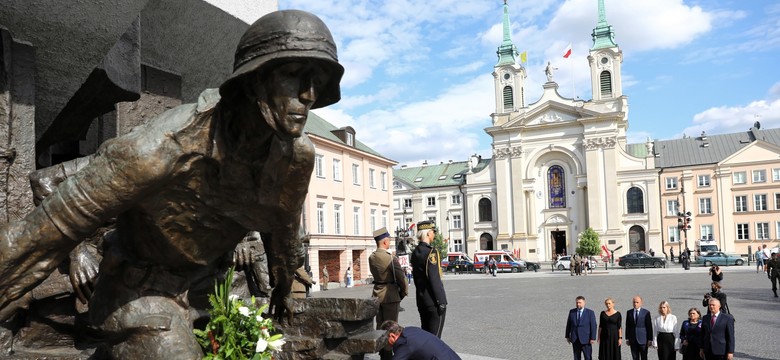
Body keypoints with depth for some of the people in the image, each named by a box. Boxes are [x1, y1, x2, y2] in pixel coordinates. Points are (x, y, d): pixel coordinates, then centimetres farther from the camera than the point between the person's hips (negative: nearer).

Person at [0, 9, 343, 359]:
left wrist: (283, 287, 22)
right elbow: (56, 223, -29)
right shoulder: (173, 142, -36)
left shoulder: (299, 155, -18)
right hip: (144, 288, -5)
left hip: (206, 283, 6)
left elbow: (284, 226, 5)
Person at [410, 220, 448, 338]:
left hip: (421, 300, 9)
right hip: (433, 301, -8)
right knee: (434, 336, -2)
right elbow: (434, 279, -20)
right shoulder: (431, 252, -17)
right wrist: (441, 302, -16)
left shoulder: (415, 252, 10)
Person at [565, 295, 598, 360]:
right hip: (575, 339, 3)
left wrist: (593, 338, -11)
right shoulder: (571, 311, 4)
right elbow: (568, 324, 9)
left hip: (586, 339, -3)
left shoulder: (590, 312, -5)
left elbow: (593, 326, -6)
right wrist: (567, 336, 8)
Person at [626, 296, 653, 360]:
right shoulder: (629, 312, 6)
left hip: (643, 339, -3)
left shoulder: (646, 313, -4)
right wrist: (627, 338, 6)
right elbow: (627, 326, 9)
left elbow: (649, 327, -3)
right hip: (633, 340, 3)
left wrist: (650, 339, -6)